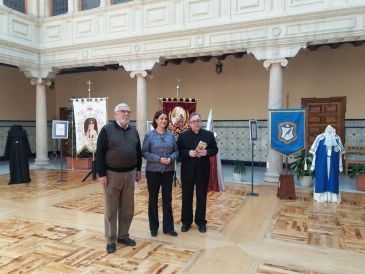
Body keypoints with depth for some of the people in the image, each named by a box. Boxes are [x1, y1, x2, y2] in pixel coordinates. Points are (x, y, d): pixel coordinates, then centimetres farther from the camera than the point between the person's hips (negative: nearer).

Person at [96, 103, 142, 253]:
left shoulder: (133, 131, 9)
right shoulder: (107, 129, -7)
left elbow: (138, 151, 15)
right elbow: (100, 153, -9)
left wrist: (138, 169, 13)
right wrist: (101, 174, -12)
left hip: (130, 173, 5)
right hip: (112, 174, -5)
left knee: (128, 207, 11)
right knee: (111, 208, 5)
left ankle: (123, 235, 27)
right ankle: (111, 240, 17)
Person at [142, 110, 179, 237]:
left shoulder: (171, 135, 4)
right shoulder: (149, 135, -5)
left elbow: (176, 151, 6)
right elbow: (144, 152, -8)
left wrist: (171, 158, -15)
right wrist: (159, 159, -18)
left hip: (168, 171, 2)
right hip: (153, 171, -2)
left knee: (167, 199, 9)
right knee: (153, 199, 9)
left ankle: (168, 227, 21)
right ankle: (154, 227, 23)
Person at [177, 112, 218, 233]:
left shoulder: (209, 135, 4)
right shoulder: (182, 136, 2)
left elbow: (215, 150, 4)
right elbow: (178, 151, -1)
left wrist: (207, 152, -15)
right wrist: (188, 153, -18)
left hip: (203, 171, 1)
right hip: (187, 171, 0)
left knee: (202, 198, 9)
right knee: (186, 197, 9)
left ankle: (201, 222, 24)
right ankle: (186, 221, 23)